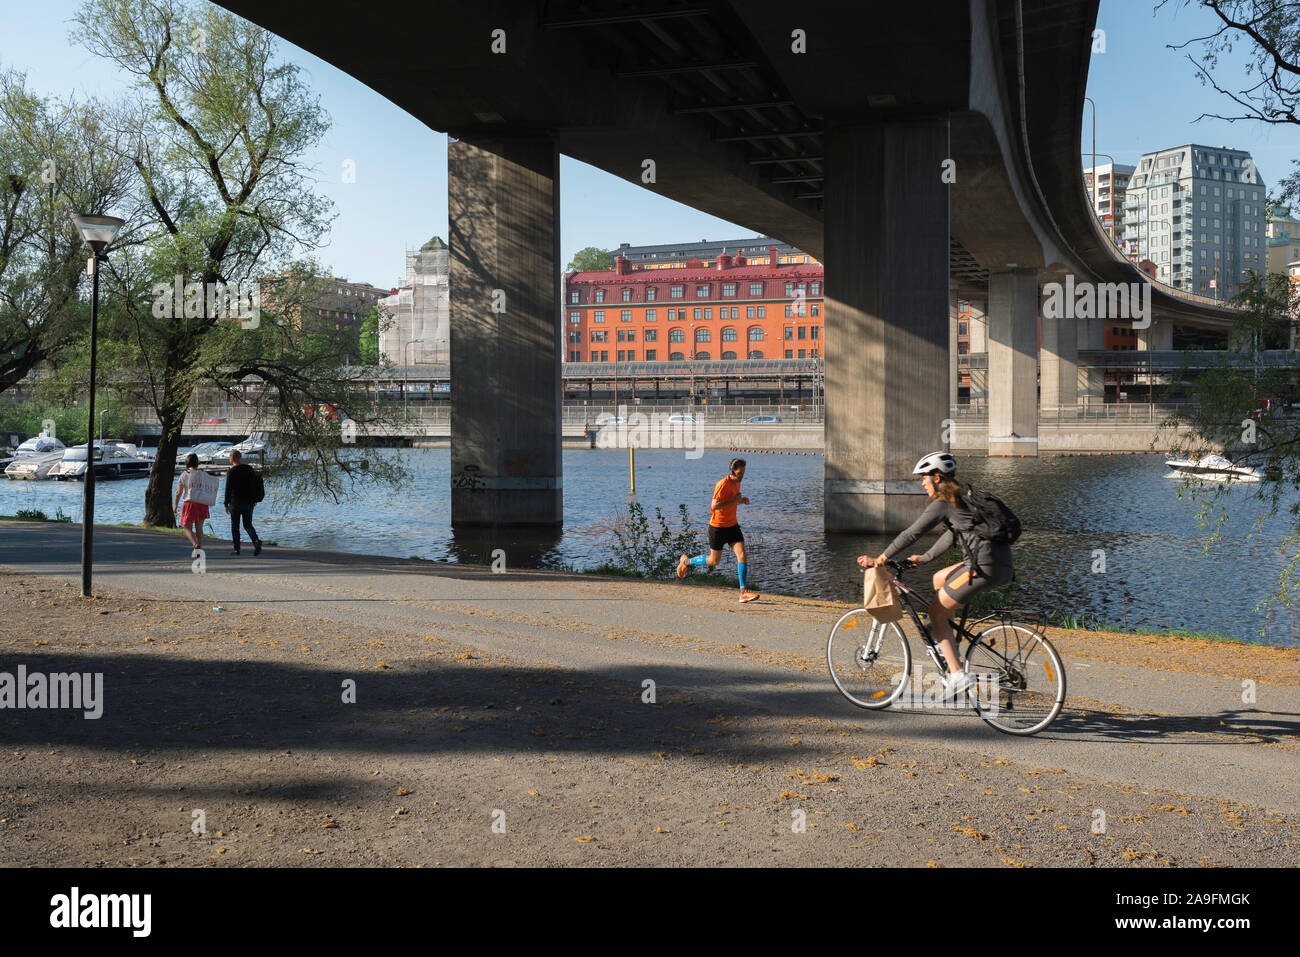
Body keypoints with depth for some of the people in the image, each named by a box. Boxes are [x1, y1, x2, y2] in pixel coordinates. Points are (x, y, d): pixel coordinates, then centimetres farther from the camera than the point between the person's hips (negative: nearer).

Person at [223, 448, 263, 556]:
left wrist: (226, 504, -2)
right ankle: (256, 541, -16)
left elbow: (228, 490, -10)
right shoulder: (249, 469, 4)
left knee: (235, 526, 9)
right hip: (249, 502, 4)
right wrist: (254, 500, 17)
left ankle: (236, 549, 11)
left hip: (236, 503, -4)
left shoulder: (231, 472, -10)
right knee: (248, 525, 10)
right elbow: (255, 485, 8)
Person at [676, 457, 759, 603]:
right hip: (717, 527, -7)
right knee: (714, 561, 6)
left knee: (741, 554, -9)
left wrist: (742, 501, 1)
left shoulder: (737, 483, 5)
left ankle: (744, 591, -8)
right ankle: (687, 561, 31)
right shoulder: (722, 484, -21)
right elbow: (714, 506, -25)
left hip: (732, 525, 7)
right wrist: (734, 500, -25)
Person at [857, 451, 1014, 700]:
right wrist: (924, 558, 34)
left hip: (984, 566, -9)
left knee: (936, 613, 3)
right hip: (1002, 564, 9)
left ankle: (957, 674, -3)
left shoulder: (943, 504, -7)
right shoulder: (964, 496, 21)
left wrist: (880, 559, -1)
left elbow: (911, 533, -8)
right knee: (939, 579, 25)